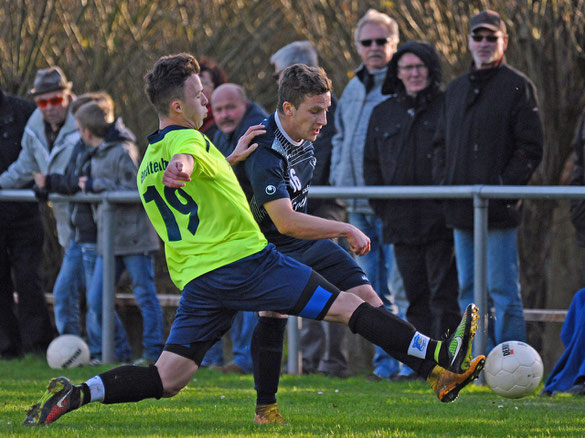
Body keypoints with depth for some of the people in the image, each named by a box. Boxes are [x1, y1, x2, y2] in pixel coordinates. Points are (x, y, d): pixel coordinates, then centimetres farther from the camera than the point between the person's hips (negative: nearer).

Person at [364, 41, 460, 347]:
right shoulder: (383, 113, 15)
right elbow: (371, 163, 20)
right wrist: (381, 206, 8)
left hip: (440, 221, -5)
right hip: (402, 224, 5)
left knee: (443, 294, -8)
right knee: (416, 298, 9)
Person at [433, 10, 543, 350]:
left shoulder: (518, 87, -2)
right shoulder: (456, 89, 18)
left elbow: (531, 149, -7)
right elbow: (442, 143, 24)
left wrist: (503, 187, -15)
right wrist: (444, 182, 7)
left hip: (498, 208, -7)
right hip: (461, 208, 7)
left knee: (503, 290, -7)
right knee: (469, 291, 8)